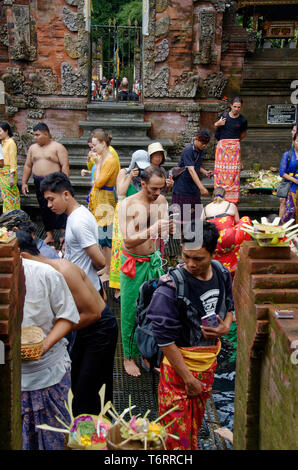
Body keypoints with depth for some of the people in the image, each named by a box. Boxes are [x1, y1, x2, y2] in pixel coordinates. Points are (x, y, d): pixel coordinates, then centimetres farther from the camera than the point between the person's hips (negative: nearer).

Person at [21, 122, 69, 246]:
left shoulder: (58, 147, -4)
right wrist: (24, 183, 9)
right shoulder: (32, 148, 13)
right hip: (39, 183, 5)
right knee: (45, 210, 7)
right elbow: (27, 166, 16)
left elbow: (65, 166, -10)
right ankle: (49, 236, 15)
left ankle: (63, 235, -3)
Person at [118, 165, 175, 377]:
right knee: (131, 311, 5)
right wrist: (153, 229, -38)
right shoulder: (128, 204, -18)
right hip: (134, 264, -5)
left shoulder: (161, 201, -2)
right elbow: (129, 241, -25)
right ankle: (129, 357, 20)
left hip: (154, 260, 5)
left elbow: (161, 233, 7)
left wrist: (168, 230, -17)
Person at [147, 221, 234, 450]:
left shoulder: (222, 274, -5)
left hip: (209, 362, 6)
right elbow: (165, 339, -21)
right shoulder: (171, 286, -24)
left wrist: (226, 327, -10)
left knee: (196, 423, 24)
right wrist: (188, 378, -17)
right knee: (178, 432, 4)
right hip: (180, 364, -6)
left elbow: (229, 307, 14)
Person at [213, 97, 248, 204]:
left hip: (235, 147, 0)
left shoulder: (242, 120, 2)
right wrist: (217, 124, -3)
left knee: (234, 171, -3)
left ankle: (233, 197, 2)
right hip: (222, 145, 1)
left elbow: (244, 133, 21)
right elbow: (216, 127, 18)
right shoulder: (224, 115, 2)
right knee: (220, 170, -3)